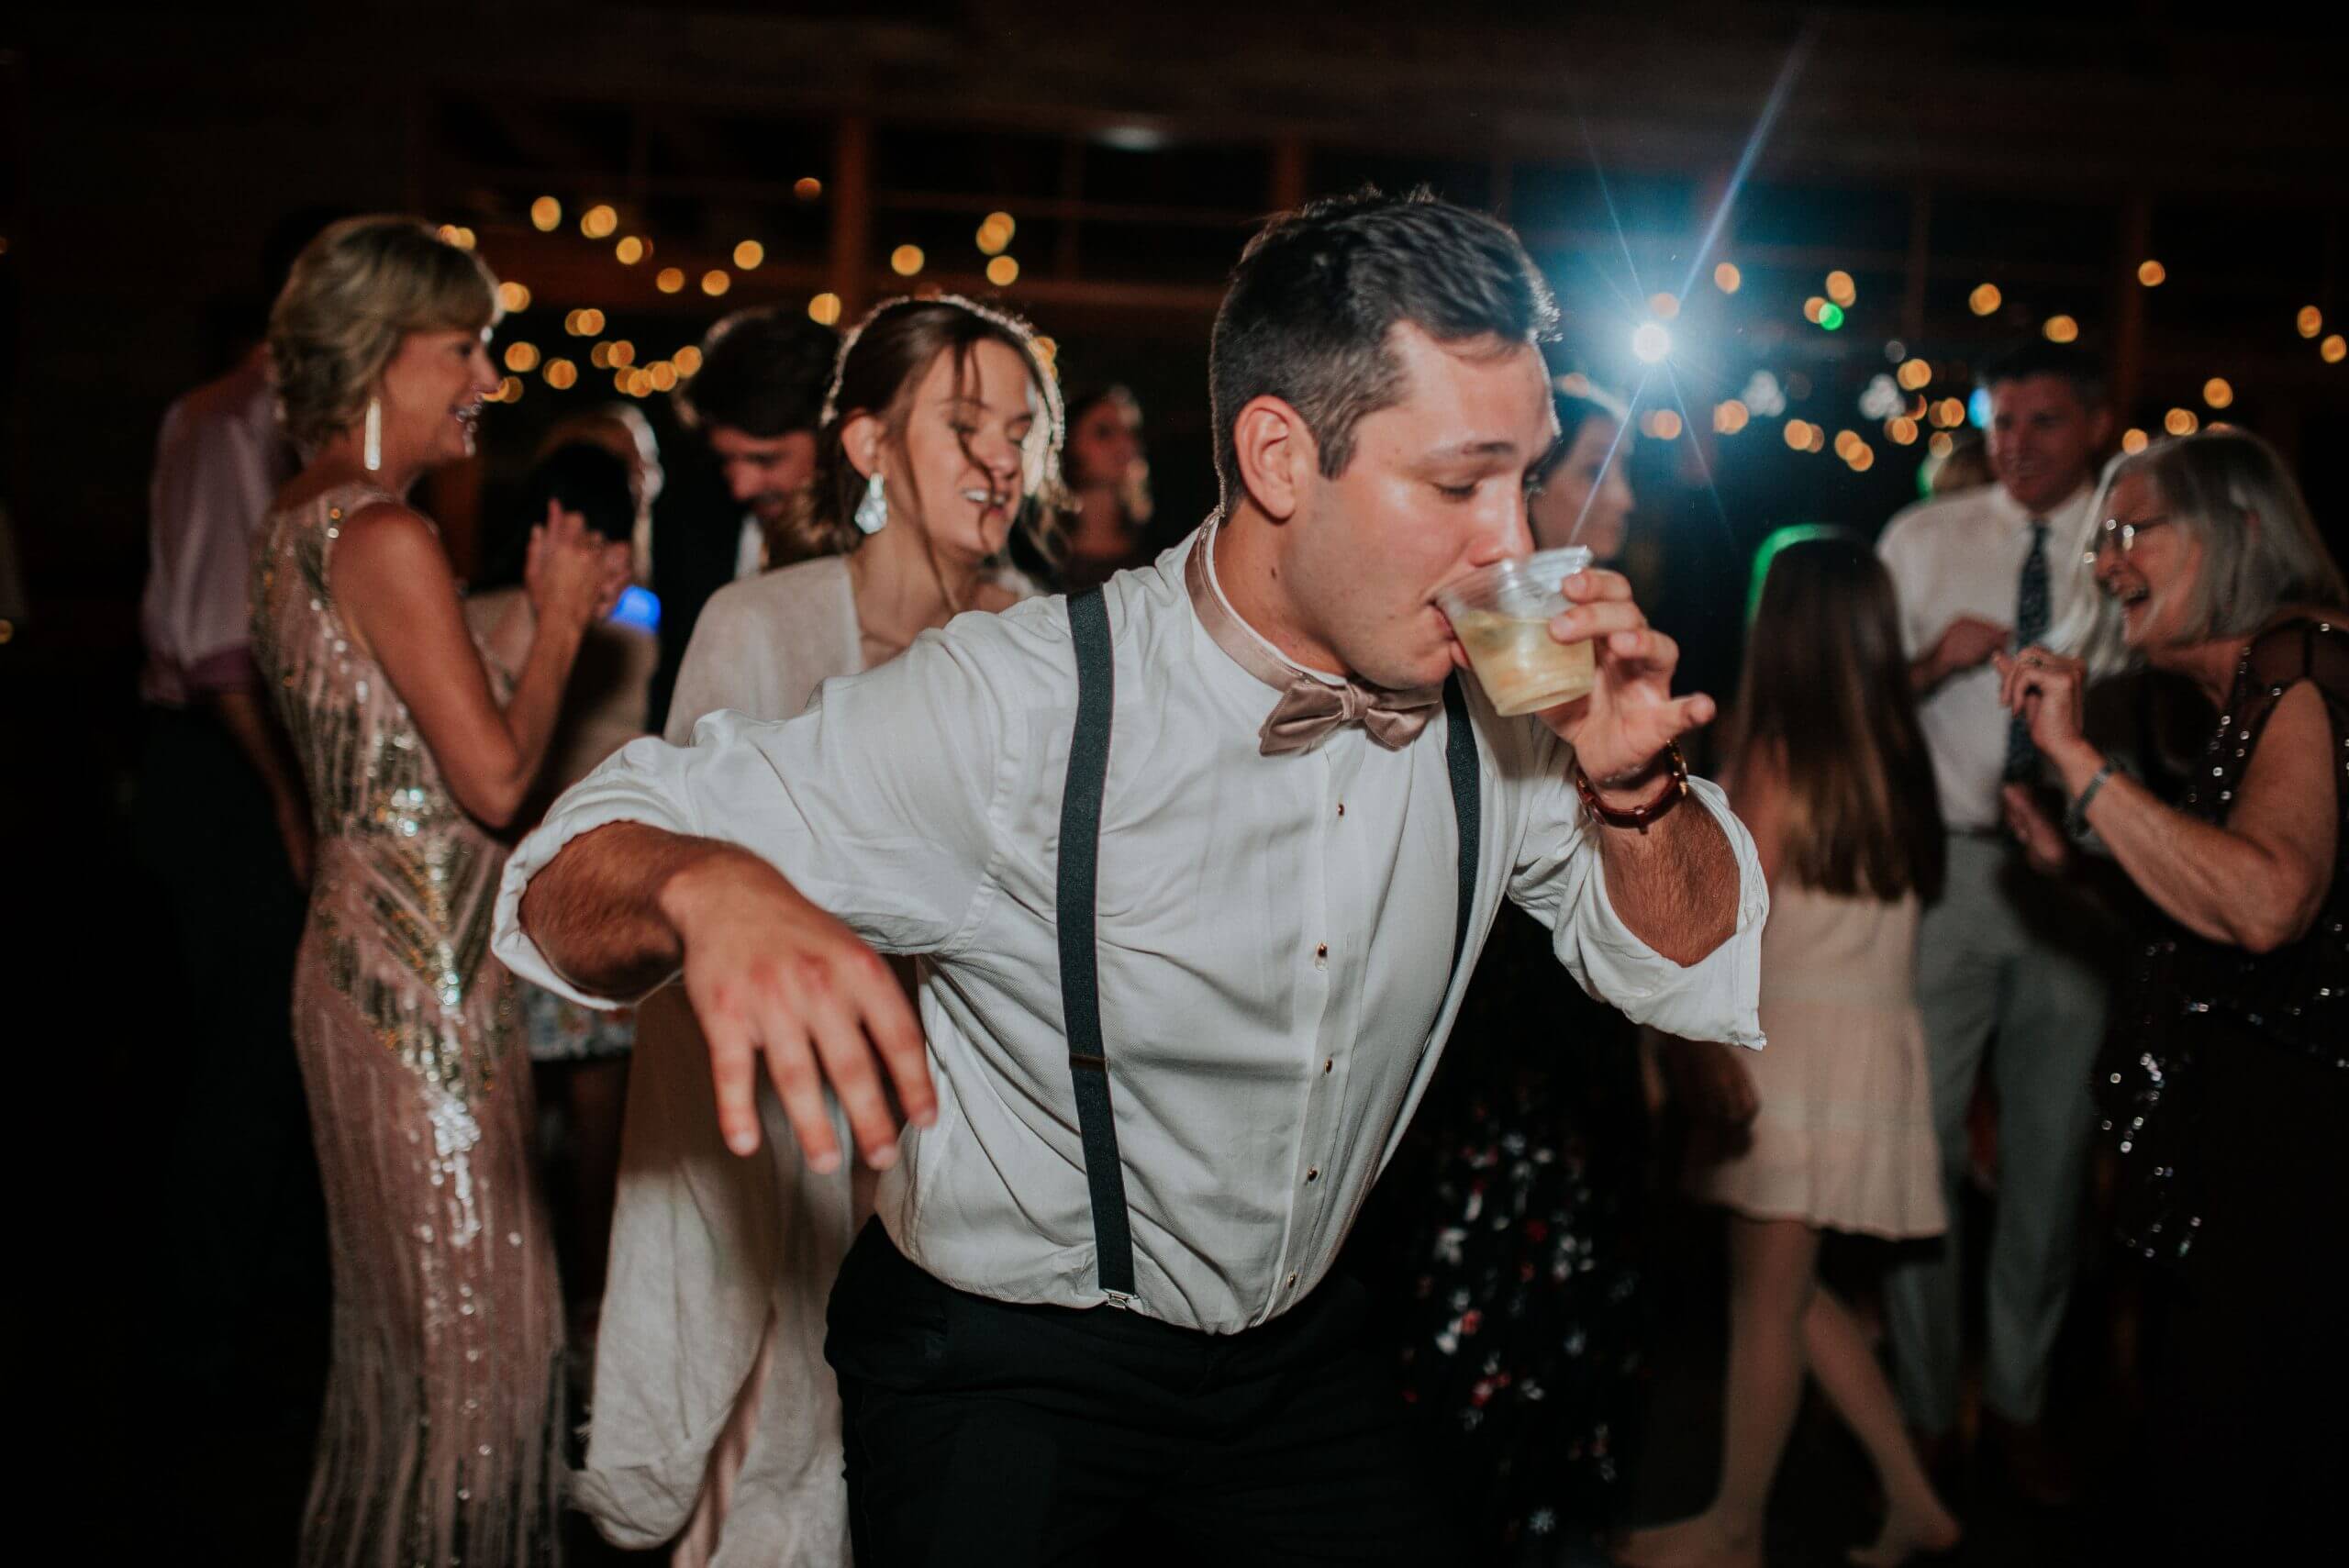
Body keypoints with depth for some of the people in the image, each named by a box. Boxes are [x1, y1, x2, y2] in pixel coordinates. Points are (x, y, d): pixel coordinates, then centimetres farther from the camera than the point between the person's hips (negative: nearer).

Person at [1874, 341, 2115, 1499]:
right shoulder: (1924, 540, 8)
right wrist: (1933, 663, -12)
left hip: (2080, 874, 1)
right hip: (1946, 868, 0)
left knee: (2053, 1149, 8)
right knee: (1922, 1137, 0)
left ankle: (2021, 1403, 23)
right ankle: (1924, 1408, 14)